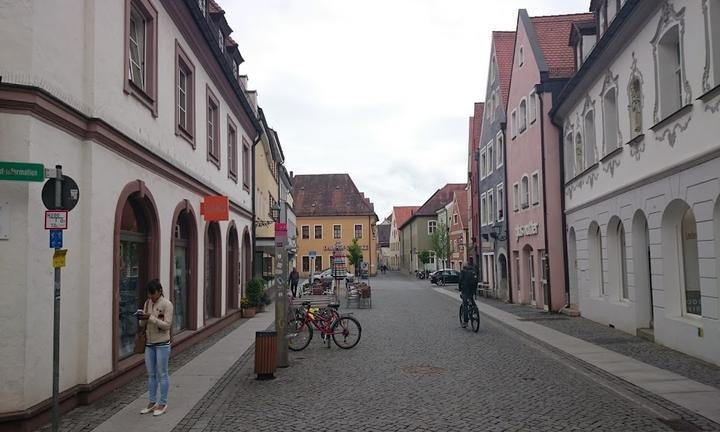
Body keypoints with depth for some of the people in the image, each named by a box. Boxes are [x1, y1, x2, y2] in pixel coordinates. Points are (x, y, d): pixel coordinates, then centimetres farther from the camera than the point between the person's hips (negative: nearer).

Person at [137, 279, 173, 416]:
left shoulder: (166, 304, -11)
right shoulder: (147, 303, 7)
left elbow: (167, 325, -16)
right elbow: (143, 325, 11)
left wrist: (151, 317, -23)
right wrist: (142, 318, -11)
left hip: (162, 344, -6)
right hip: (149, 343, 6)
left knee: (162, 374, 1)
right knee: (151, 374, 10)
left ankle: (163, 403, 9)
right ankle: (152, 402, 19)